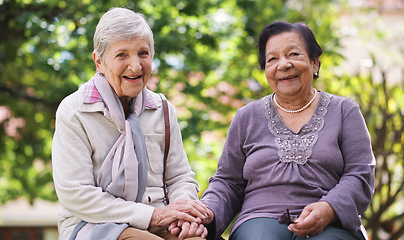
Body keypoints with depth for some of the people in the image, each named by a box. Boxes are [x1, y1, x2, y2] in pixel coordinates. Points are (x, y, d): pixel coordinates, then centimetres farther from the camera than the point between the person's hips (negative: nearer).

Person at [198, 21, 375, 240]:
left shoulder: (344, 112, 14)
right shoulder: (247, 117, 19)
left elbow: (361, 175, 4)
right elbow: (228, 183, 18)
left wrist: (328, 209, -16)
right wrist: (208, 212, -5)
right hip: (261, 219, 1)